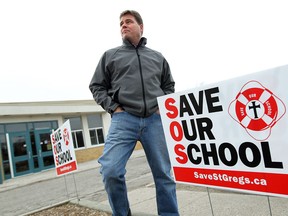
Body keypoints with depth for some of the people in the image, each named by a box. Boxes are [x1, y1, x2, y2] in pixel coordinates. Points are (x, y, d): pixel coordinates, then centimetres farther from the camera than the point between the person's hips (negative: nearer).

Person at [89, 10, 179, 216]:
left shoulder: (158, 57, 20)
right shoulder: (110, 55, 14)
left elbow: (169, 86, 25)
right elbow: (97, 86, 13)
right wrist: (113, 107, -2)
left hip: (155, 120, 2)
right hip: (123, 119, -1)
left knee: (164, 173, 4)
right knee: (111, 170, -16)